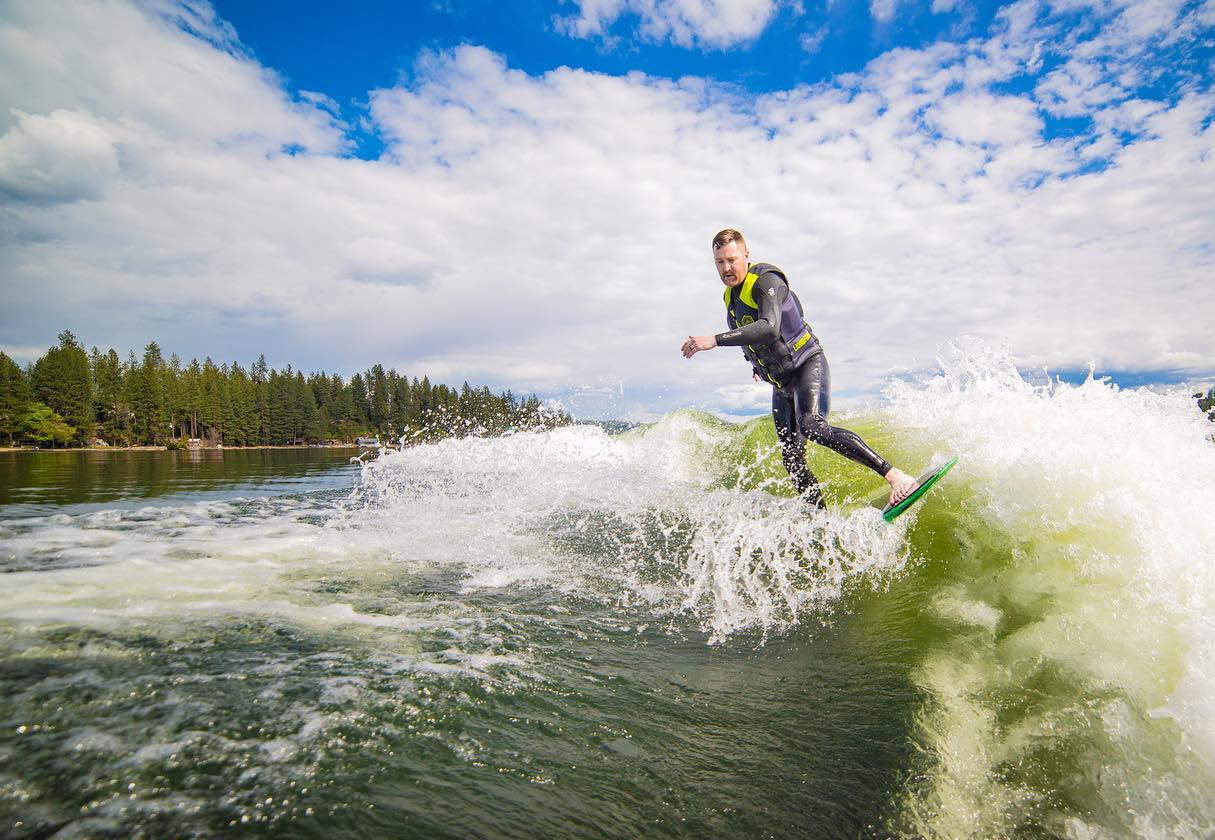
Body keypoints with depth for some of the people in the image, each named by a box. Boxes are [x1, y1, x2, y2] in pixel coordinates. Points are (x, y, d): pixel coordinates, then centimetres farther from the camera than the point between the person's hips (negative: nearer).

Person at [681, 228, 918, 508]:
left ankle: (896, 476, -33)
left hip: (808, 365, -8)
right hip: (781, 384, 8)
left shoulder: (766, 280, -16)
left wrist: (714, 340, -39)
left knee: (813, 427, -33)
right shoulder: (730, 294, 10)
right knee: (792, 461, -1)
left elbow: (769, 328, -34)